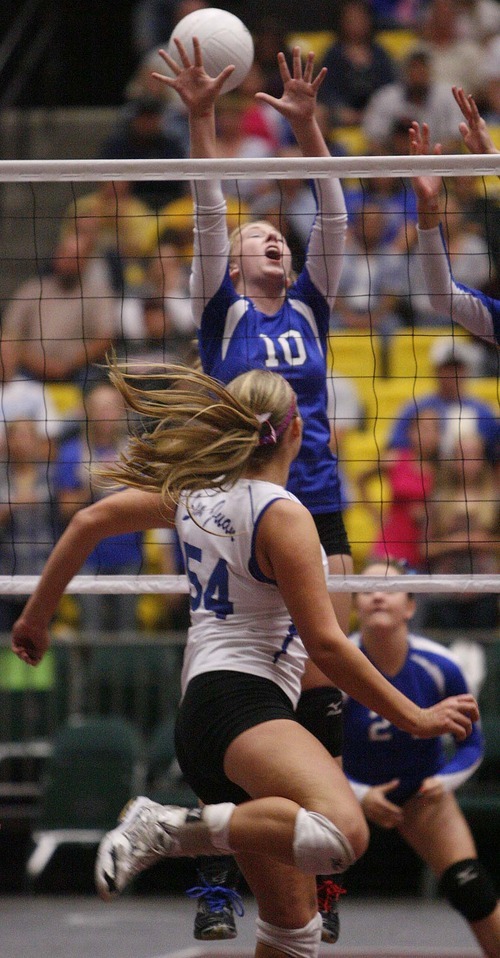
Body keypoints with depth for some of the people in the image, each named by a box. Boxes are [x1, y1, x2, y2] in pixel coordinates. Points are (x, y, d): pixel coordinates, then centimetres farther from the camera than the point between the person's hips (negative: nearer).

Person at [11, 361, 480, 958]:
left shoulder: (197, 492, 14)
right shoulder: (283, 516, -8)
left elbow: (90, 521, 22)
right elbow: (325, 644, -11)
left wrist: (37, 614, 34)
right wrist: (416, 720, -4)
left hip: (201, 715, 10)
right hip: (242, 701, -10)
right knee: (342, 833, -38)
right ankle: (168, 828, -33)